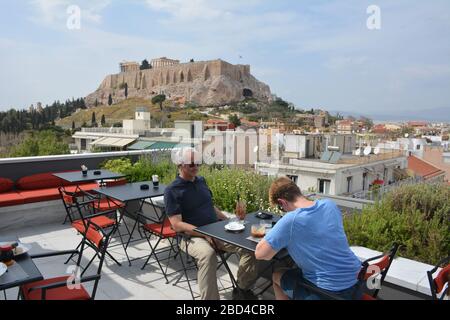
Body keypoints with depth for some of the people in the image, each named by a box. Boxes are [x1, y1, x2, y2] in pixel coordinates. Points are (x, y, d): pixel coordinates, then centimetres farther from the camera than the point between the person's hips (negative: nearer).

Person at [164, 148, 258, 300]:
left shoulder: (201, 180, 13)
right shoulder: (172, 191, -7)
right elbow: (177, 225, -13)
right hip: (192, 236, -6)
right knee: (208, 254, -39)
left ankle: (243, 288, 3)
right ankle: (210, 297, -25)